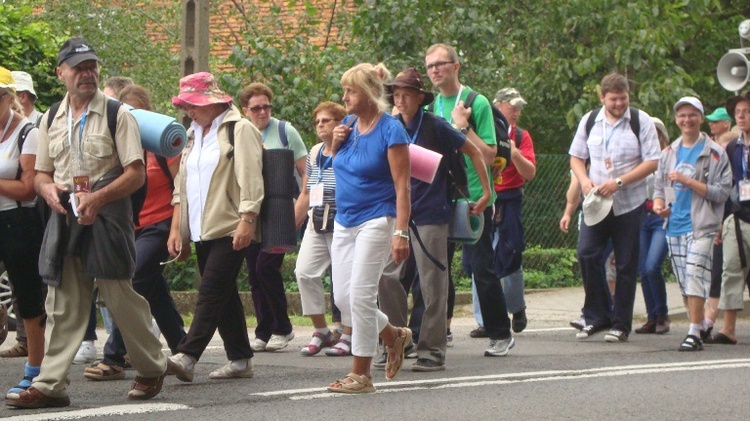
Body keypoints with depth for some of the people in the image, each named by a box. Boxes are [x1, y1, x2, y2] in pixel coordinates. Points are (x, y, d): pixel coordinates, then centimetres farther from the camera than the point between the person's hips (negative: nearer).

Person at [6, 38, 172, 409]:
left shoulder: (117, 115, -1)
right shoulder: (51, 119, 14)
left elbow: (136, 173, -6)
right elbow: (41, 173, 19)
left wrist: (97, 198, -18)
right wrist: (49, 189, -6)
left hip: (106, 217, -4)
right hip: (64, 217, 5)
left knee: (120, 297, -1)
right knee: (62, 303, 2)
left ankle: (151, 369, 17)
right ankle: (50, 384, 1)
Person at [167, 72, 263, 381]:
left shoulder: (240, 130, -5)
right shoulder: (193, 134, 19)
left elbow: (250, 181, -12)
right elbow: (181, 185, 20)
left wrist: (246, 222, -20)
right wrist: (176, 229, 12)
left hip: (230, 230, -8)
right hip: (201, 231, 8)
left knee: (211, 292, -14)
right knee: (224, 297, 9)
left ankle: (187, 356, -22)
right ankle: (240, 359, 14)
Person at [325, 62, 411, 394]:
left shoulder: (391, 130, -13)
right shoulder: (349, 124, 8)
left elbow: (402, 186, -15)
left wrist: (401, 232, -22)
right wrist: (336, 142, 1)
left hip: (376, 220, -8)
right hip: (344, 220, 8)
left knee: (360, 295, -9)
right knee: (343, 298, 6)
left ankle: (361, 374, -2)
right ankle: (394, 336, 28)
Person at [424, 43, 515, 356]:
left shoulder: (476, 103, -6)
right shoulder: (430, 107, 12)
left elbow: (489, 155, -11)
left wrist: (463, 127, -18)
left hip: (473, 198, -5)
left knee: (482, 268, -2)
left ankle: (501, 335, 9)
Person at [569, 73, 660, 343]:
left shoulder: (641, 121, -4)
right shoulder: (589, 121, 7)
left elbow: (652, 162, -7)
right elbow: (576, 157, 15)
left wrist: (619, 182, -17)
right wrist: (585, 181, -6)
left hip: (629, 204, -3)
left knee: (626, 264, 1)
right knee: (586, 254, -10)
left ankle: (621, 325, 9)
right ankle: (597, 317, 3)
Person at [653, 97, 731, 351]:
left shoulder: (714, 153, -2)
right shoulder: (669, 153, 16)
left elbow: (721, 192, -8)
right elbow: (659, 186, 21)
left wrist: (688, 181, -15)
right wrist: (658, 204, -1)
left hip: (701, 226, -6)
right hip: (674, 226, 6)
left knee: (695, 277, -17)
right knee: (685, 282, 8)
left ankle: (694, 334, -19)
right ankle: (699, 326, 19)